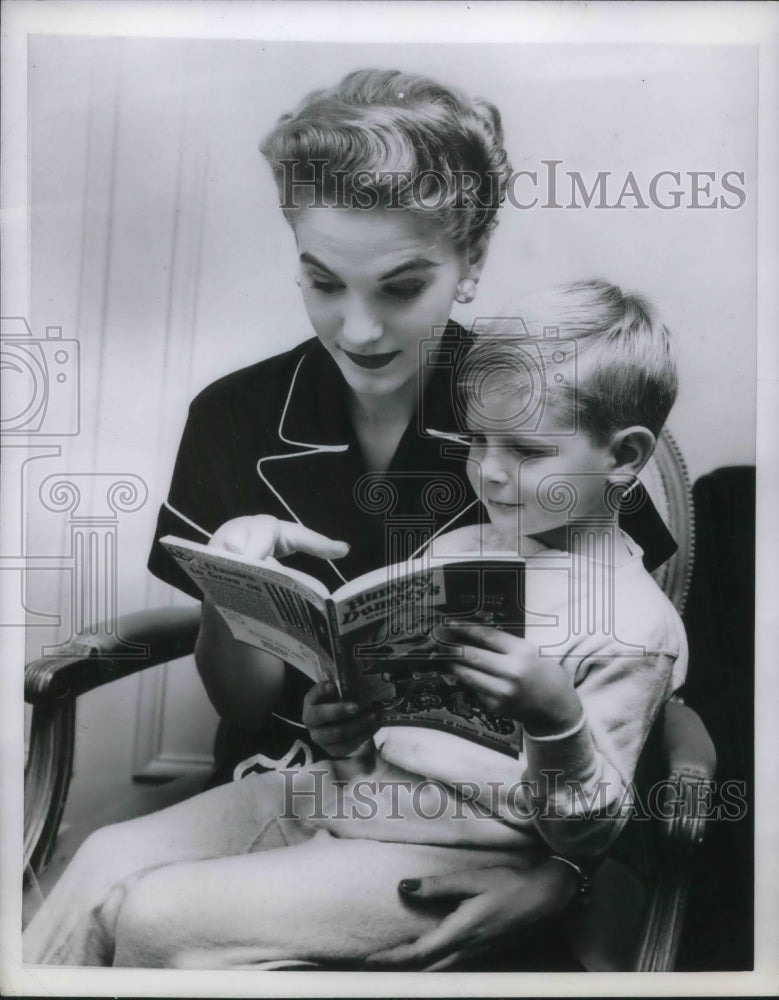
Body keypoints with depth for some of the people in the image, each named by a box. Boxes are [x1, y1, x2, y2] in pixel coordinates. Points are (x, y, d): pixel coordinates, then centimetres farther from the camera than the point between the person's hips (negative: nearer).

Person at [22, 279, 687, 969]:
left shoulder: (639, 624, -12)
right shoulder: (452, 551, 8)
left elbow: (588, 833, -11)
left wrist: (556, 717, -30)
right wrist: (344, 735, -6)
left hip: (446, 857, -6)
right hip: (347, 790, 7)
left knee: (154, 919, -14)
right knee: (108, 859, -3)